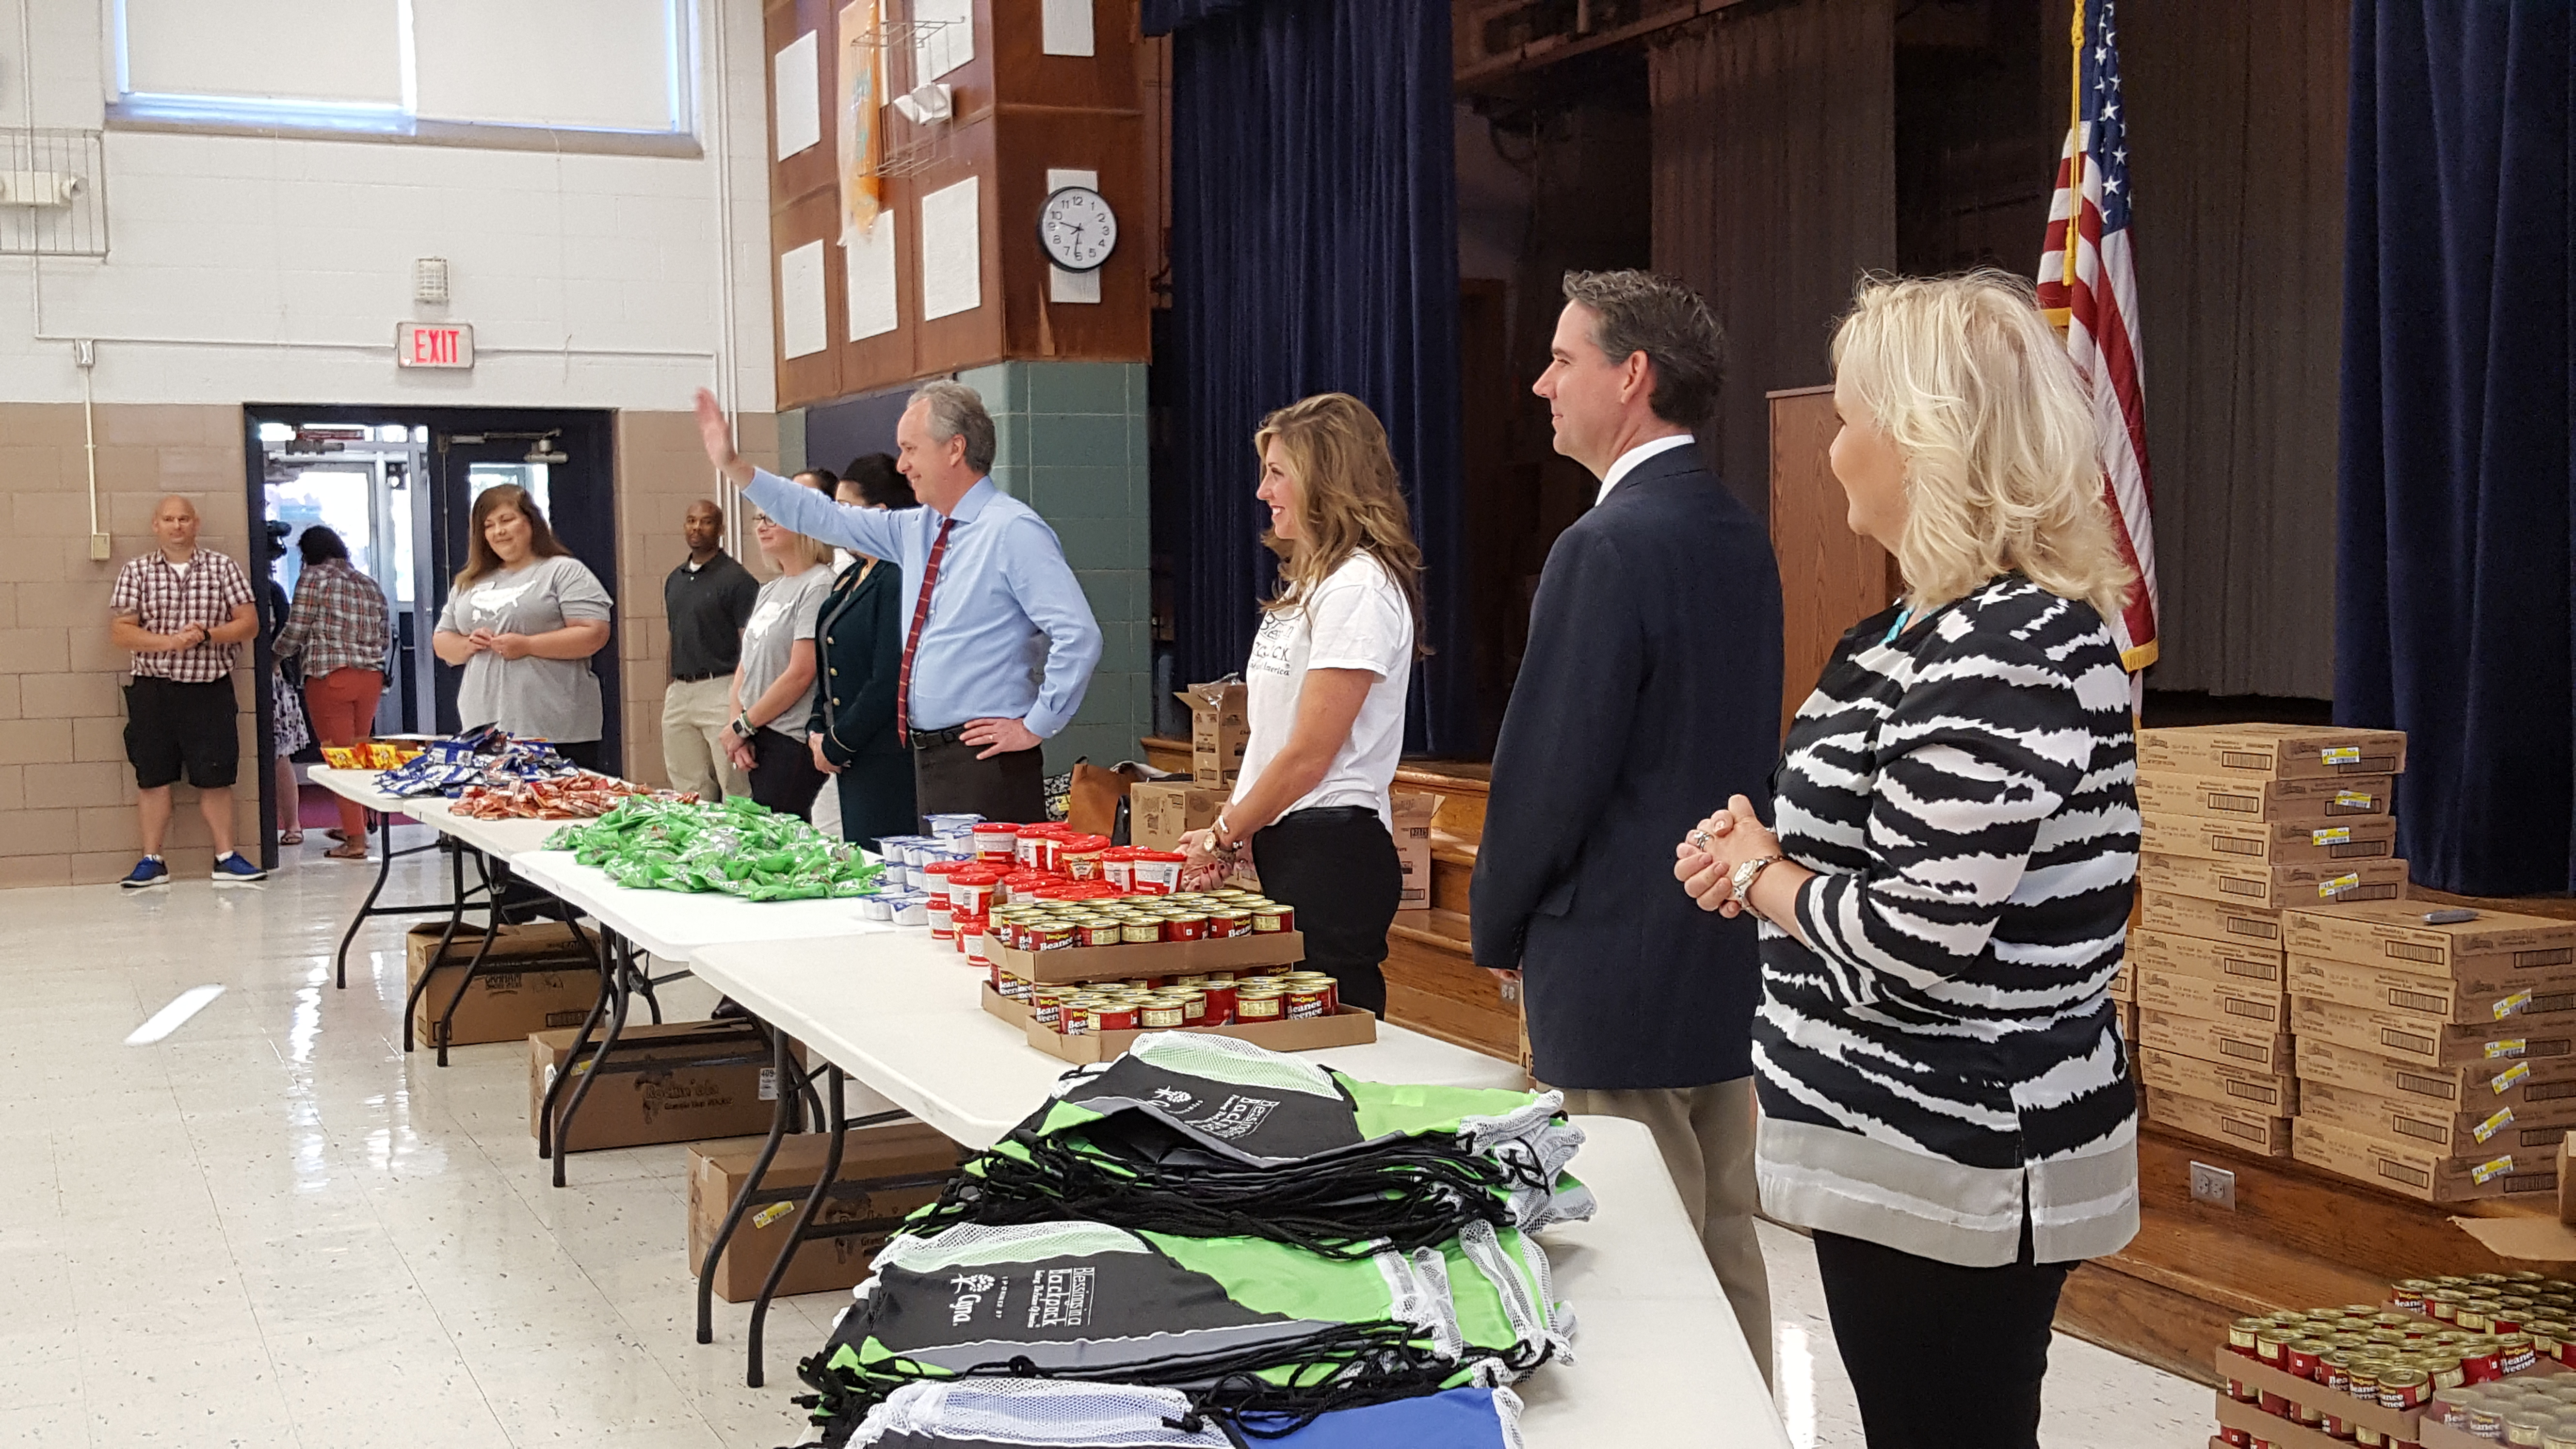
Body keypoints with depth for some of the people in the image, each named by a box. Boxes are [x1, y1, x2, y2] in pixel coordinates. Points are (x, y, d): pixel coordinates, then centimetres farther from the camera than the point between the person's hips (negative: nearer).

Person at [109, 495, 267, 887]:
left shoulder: (222, 568, 5)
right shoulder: (135, 571, 4)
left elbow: (249, 622, 1)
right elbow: (120, 631, -2)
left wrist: (208, 636, -15)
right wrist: (170, 641, -16)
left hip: (210, 689, 0)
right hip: (153, 689, 0)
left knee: (216, 776, 2)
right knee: (152, 776, 4)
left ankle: (226, 857, 9)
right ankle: (152, 861, 11)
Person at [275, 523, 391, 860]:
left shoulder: (314, 578, -4)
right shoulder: (369, 584, 13)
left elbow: (295, 632, -5)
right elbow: (386, 637, 13)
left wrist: (275, 654, 14)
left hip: (329, 678, -6)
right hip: (371, 677, 6)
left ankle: (355, 840, -4)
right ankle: (356, 825, 24)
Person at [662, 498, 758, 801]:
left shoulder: (736, 579, -6)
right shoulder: (675, 580, 17)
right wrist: (672, 688, 16)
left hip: (720, 689, -7)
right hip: (679, 693, 7)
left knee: (736, 791, -8)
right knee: (689, 792, 8)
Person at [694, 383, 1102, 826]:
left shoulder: (1013, 530, -12)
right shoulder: (916, 531, 14)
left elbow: (1079, 635, -18)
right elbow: (827, 520, 21)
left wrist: (1036, 727, -14)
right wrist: (732, 466, 19)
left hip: (985, 762, -9)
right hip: (928, 756, 9)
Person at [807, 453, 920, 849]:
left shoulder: (898, 579, -15)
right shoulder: (850, 577, 17)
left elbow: (888, 681, -19)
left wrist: (836, 746, -12)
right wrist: (817, 731, 7)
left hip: (889, 764, -10)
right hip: (851, 759, 10)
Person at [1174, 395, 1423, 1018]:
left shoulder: (1359, 588, -14)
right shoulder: (1309, 581, 16)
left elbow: (1308, 756, -16)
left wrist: (1224, 836, -6)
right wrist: (1229, 827, 7)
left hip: (1331, 849, -9)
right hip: (1282, 843, 9)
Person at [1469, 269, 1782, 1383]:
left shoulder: (1608, 549, -19)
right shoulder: (1741, 536, 9)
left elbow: (1551, 769, -17)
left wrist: (1496, 926, -2)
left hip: (1620, 967, -9)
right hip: (1725, 954, 9)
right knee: (1723, 1243, 17)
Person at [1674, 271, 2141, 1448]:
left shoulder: (2002, 653, -23)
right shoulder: (1947, 624, 10)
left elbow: (1918, 940, -27)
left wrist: (1762, 879, -9)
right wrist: (1766, 852, 2)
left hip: (1958, 1172, -10)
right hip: (1905, 1143, 10)